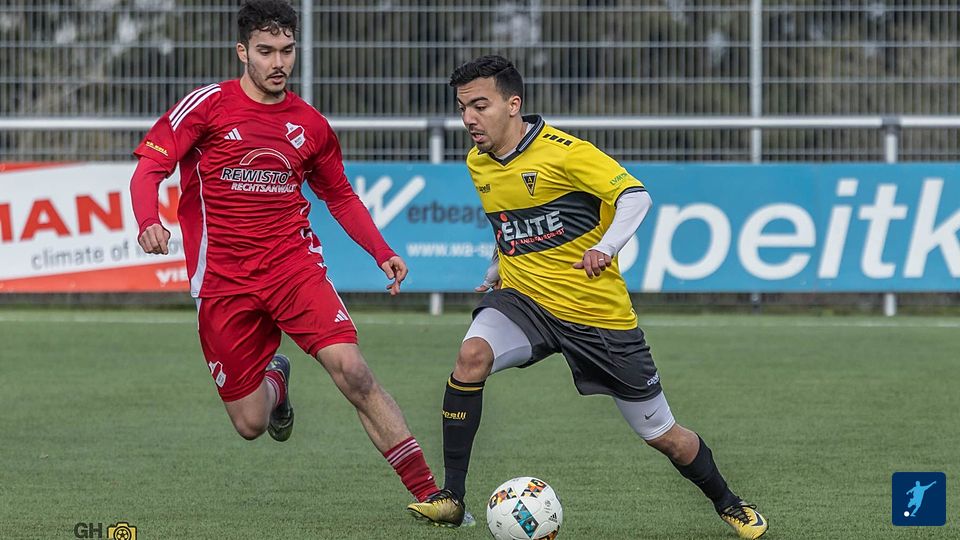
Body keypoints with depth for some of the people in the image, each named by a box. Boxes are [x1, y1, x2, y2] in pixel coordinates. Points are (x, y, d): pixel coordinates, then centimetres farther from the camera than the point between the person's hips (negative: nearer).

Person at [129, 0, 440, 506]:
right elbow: (148, 168, -7)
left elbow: (340, 196, 23)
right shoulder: (208, 105, -3)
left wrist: (382, 253, 10)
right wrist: (149, 222, -28)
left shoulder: (310, 125, 9)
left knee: (352, 371, -22)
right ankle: (274, 378, 39)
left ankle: (429, 493, -21)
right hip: (224, 280, -1)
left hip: (294, 264, 1)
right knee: (250, 424, 0)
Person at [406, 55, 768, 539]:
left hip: (599, 313, -4)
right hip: (524, 300, 4)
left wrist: (605, 248, -41)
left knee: (663, 436, 4)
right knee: (472, 355, -29)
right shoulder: (478, 164, 4)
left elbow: (635, 196, -26)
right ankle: (451, 496, -22)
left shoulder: (563, 151, -16)